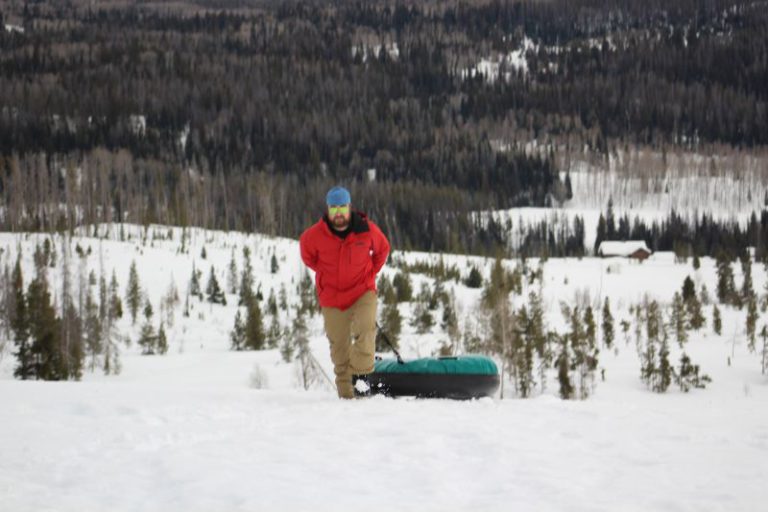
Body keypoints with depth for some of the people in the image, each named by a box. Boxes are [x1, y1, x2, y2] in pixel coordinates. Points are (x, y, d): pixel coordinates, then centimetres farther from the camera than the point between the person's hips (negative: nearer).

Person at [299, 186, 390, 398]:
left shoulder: (367, 230, -9)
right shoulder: (315, 235, -10)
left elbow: (383, 249, 13)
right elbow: (307, 253, 14)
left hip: (362, 292, -1)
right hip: (332, 297, 1)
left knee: (365, 328, -27)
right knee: (339, 345, 5)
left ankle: (360, 374, -22)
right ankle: (346, 393, 14)